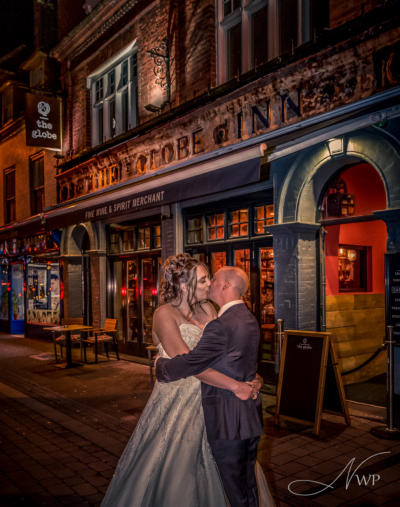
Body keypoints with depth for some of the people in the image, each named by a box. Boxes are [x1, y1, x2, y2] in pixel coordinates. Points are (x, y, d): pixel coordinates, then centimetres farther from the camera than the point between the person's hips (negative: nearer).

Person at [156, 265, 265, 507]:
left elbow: (191, 362, -19)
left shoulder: (221, 325, -23)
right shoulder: (250, 320, 7)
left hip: (228, 420, -9)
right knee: (249, 483, 21)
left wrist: (161, 365, -2)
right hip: (251, 417, 9)